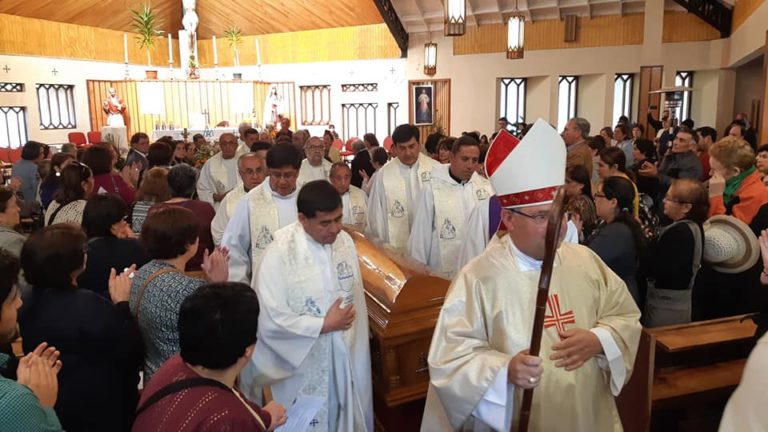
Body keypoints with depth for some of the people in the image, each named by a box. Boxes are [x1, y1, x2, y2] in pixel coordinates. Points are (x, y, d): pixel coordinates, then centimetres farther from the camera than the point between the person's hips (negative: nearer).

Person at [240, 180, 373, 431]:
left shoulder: (346, 242, -3)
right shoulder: (279, 254, -20)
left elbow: (356, 301, 4)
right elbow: (270, 321, -22)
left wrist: (357, 351, 5)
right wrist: (325, 325, -15)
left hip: (345, 363, 5)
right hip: (300, 369, -5)